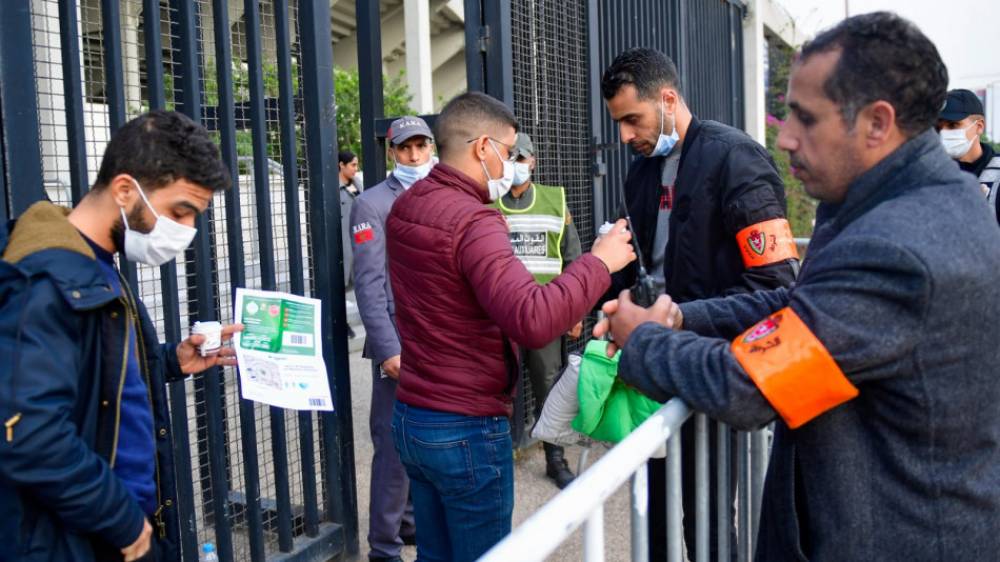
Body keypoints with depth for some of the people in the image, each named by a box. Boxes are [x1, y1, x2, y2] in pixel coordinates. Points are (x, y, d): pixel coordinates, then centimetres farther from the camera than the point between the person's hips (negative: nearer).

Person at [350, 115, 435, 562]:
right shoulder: (372, 204, -3)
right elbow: (369, 284, -10)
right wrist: (388, 349, -16)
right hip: (401, 343, -5)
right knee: (396, 444, -3)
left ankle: (415, 520, 28)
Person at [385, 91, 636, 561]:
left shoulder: (404, 208, 5)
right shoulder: (472, 221, -22)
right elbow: (533, 321, -34)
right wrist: (600, 262, -22)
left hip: (411, 415, 9)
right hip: (466, 428, -9)